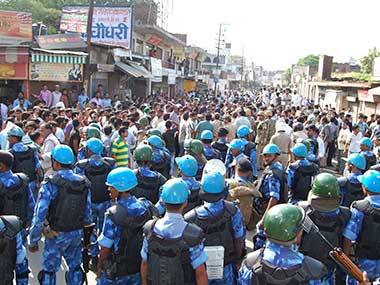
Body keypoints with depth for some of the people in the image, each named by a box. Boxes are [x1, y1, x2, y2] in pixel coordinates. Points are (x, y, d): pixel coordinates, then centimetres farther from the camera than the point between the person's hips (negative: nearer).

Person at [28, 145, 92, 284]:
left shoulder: (50, 185, -19)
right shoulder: (84, 183, -4)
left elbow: (39, 216, -18)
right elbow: (88, 214, 2)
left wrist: (33, 241, -8)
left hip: (56, 235, -4)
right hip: (77, 233, 5)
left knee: (49, 271, 12)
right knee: (75, 267, 20)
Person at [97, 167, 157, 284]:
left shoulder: (113, 214, -24)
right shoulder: (145, 207, -8)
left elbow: (105, 247, -18)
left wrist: (99, 268, -2)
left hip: (116, 271, -4)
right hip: (139, 267, 5)